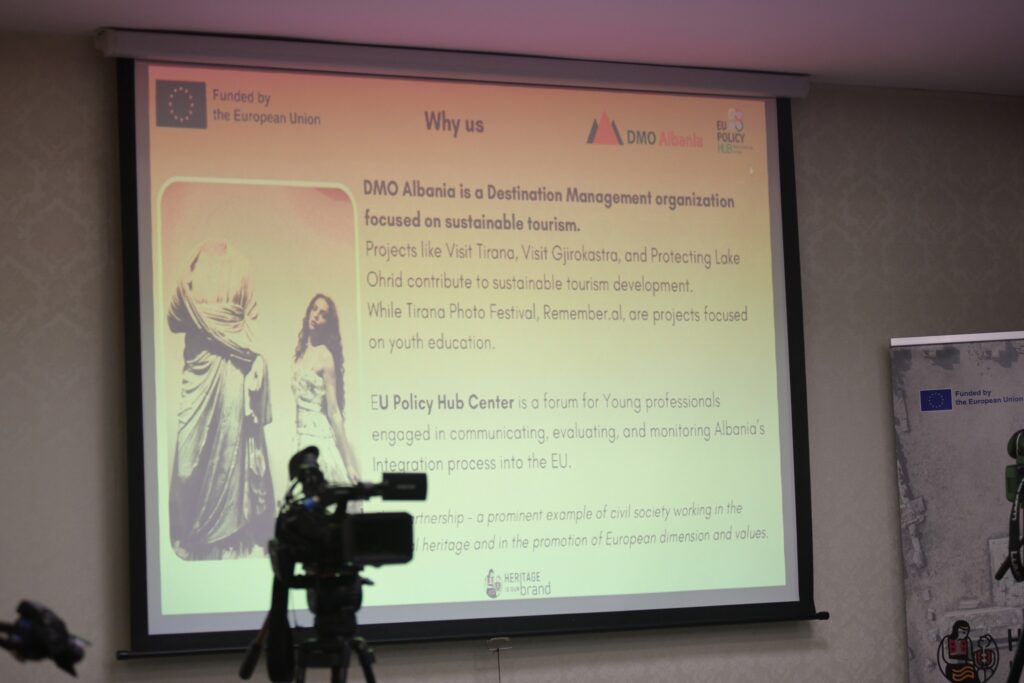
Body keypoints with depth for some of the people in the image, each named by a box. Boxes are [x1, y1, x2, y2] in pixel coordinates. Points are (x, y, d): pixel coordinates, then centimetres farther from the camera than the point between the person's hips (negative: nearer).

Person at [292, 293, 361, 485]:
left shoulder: (324, 356, -10)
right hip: (302, 440, 7)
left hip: (320, 439, -7)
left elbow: (334, 411, -13)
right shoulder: (302, 351, 11)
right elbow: (299, 404, 13)